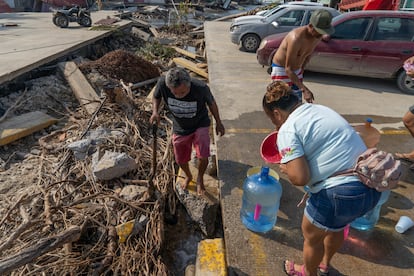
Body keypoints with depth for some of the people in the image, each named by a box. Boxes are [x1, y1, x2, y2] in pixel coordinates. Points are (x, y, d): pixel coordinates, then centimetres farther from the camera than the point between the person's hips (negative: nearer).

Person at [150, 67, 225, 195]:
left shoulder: (201, 88, -32)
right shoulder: (162, 83, -29)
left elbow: (211, 103, -10)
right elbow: (156, 96, -5)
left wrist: (218, 123, 1)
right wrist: (155, 111, -25)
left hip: (200, 125, -2)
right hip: (180, 128, 3)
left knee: (203, 156, -20)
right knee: (181, 160, 15)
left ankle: (200, 178, 16)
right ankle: (188, 176, 51)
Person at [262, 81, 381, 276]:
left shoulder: (288, 130, -14)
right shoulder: (321, 109, 12)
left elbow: (299, 178, -22)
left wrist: (285, 168, 0)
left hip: (340, 195, -9)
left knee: (312, 236, 20)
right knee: (336, 227, 33)